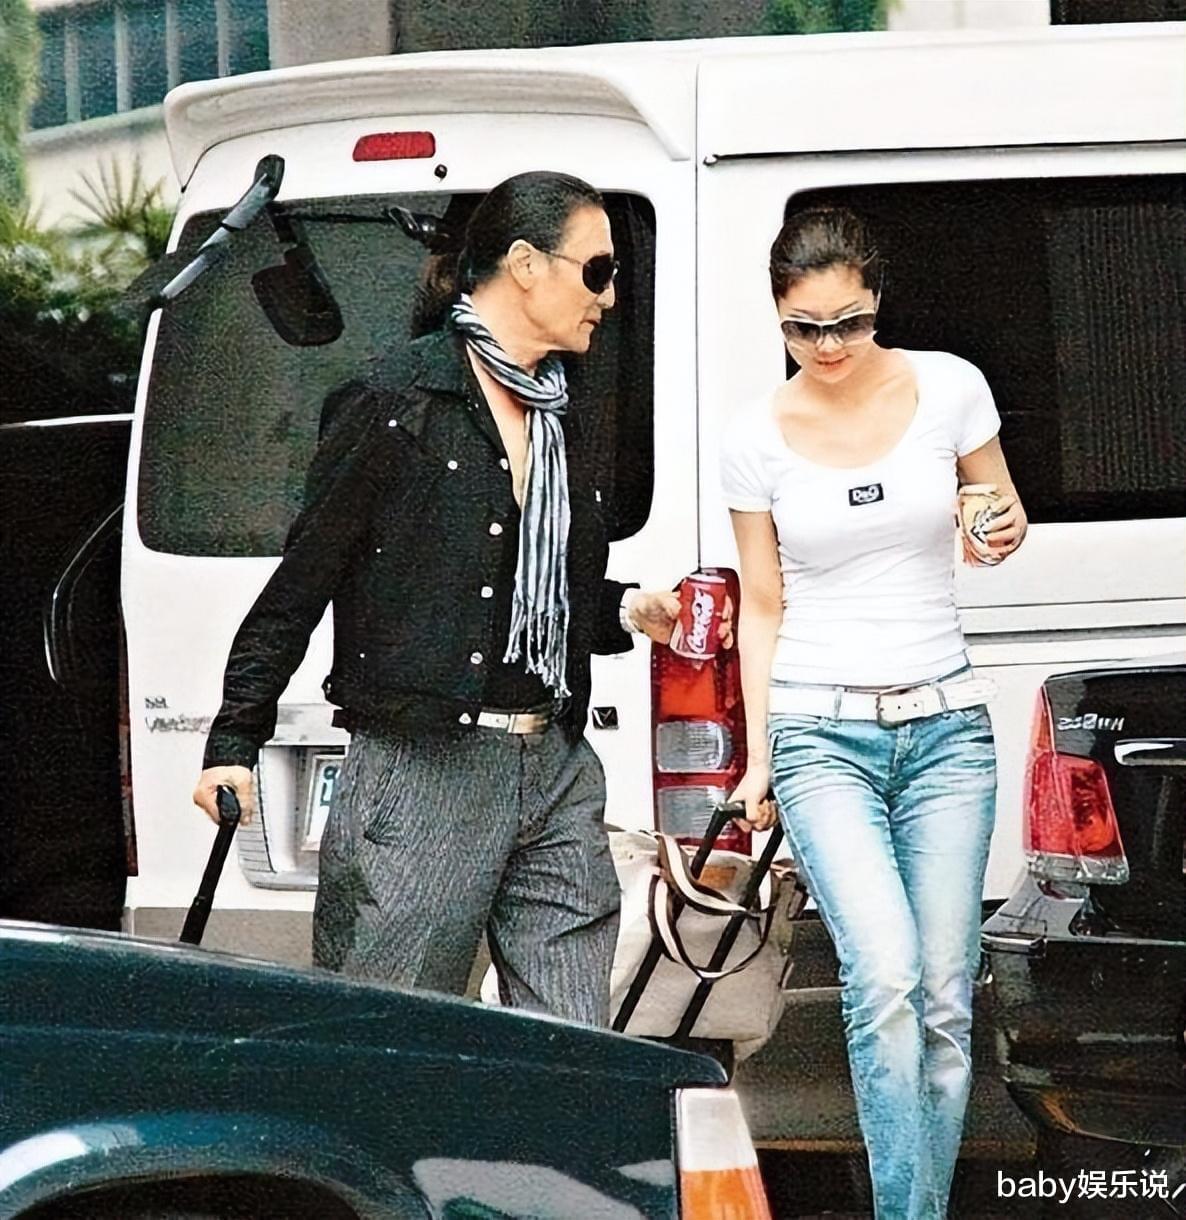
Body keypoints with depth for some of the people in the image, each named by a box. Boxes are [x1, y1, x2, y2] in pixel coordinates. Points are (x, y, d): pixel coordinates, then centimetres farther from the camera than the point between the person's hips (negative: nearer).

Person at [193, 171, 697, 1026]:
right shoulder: (397, 408, -5)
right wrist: (235, 743, -8)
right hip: (424, 771, -7)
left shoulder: (559, 416, 18)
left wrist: (630, 611, 9)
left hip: (556, 769, 7)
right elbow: (300, 586, -5)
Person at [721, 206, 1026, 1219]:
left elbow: (1002, 517, 15)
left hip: (945, 725, 2)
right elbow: (762, 606, 8)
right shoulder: (757, 438, 0)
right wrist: (758, 759, 7)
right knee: (886, 981, -20)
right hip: (820, 731, -2)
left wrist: (1006, 530, -10)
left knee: (945, 1003, 0)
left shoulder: (947, 388, 0)